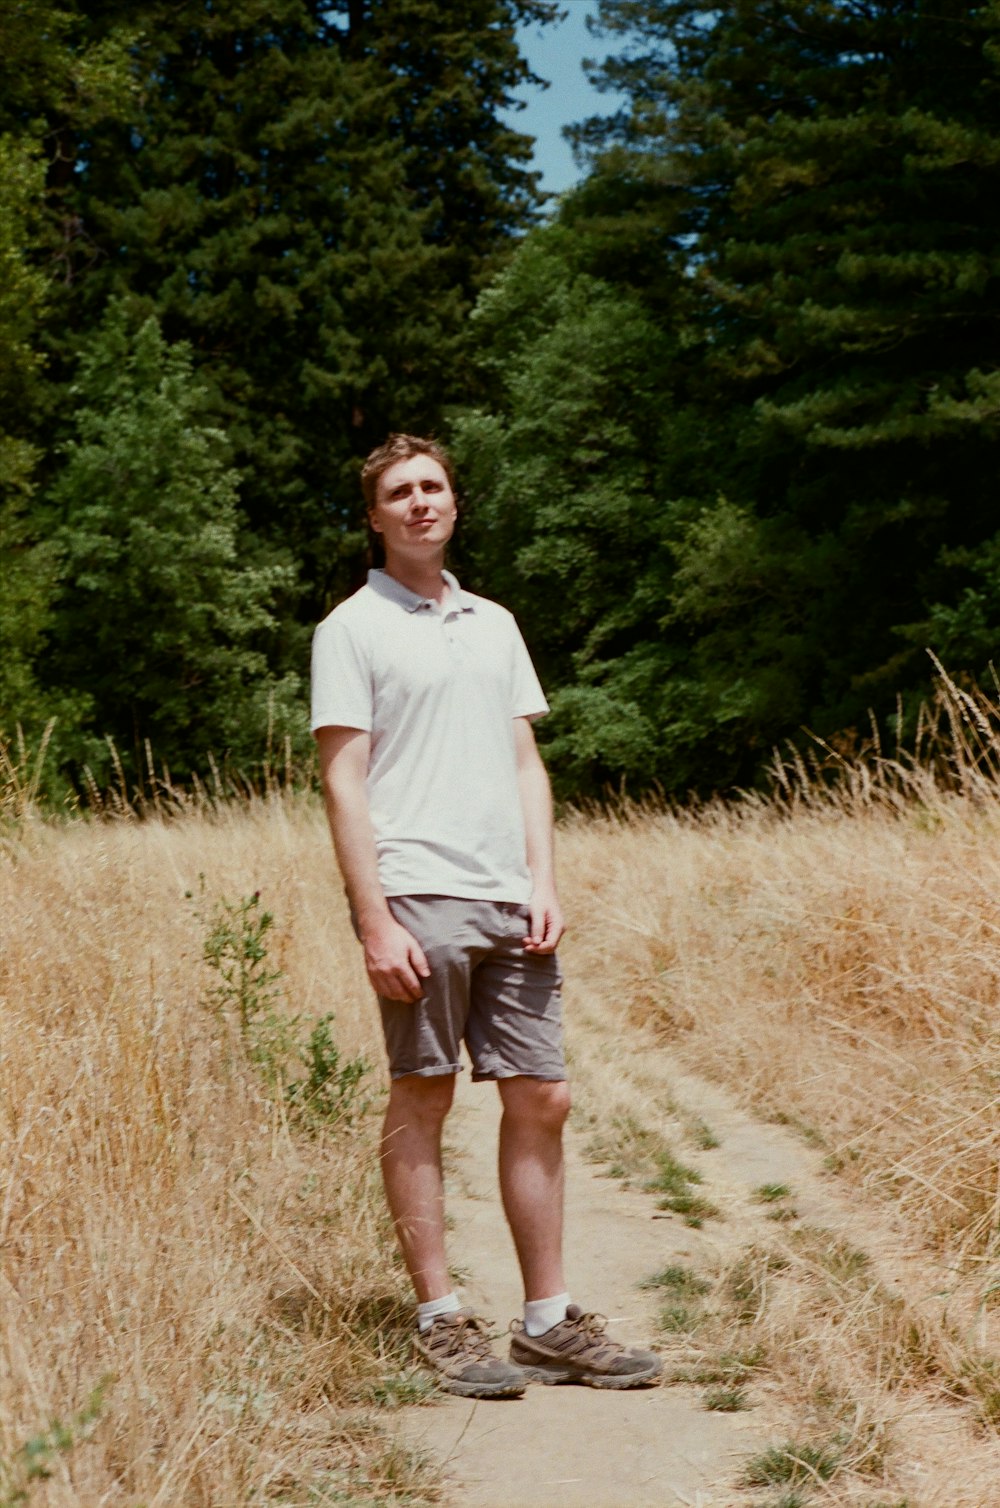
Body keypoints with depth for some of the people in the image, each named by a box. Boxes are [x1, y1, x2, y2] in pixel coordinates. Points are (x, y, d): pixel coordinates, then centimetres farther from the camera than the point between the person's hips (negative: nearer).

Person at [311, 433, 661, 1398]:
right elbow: (344, 783, -5)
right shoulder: (352, 630, 1)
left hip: (509, 902, 6)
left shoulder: (495, 624, 19)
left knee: (541, 1101, 5)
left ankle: (549, 1322, 13)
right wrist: (375, 921, -12)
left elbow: (524, 762, 17)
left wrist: (542, 880, 4)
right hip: (417, 898, -5)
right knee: (421, 1104, 1)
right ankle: (440, 1322, 9)